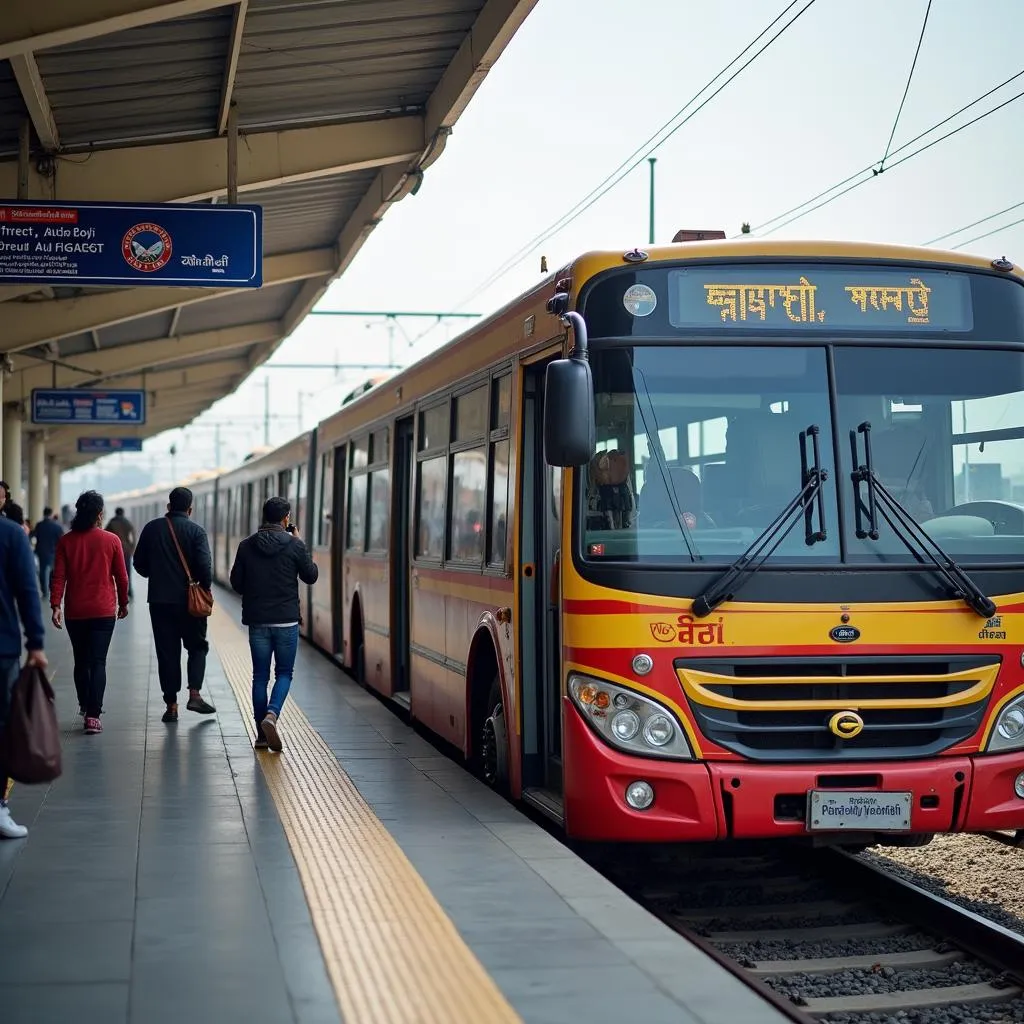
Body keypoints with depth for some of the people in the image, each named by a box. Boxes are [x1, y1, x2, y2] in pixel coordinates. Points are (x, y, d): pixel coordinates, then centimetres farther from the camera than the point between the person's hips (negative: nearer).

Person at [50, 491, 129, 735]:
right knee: (98, 662, -3)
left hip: (74, 612, 2)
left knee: (81, 661, 18)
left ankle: (85, 705, 31)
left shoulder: (66, 541, -1)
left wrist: (55, 605, -5)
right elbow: (121, 576, 1)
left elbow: (58, 576, -5)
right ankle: (93, 715, -13)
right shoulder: (111, 540, -5)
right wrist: (123, 603, 13)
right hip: (103, 611, -2)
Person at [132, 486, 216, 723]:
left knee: (166, 651, 7)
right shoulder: (196, 531, -7)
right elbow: (205, 565, -14)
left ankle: (171, 705, 5)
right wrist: (205, 588, 2)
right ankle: (195, 694, -2)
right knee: (197, 646, 14)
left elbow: (139, 562, 7)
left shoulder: (152, 528, 2)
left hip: (159, 600, 2)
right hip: (189, 600, -2)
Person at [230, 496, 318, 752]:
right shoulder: (294, 545, -8)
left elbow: (236, 583, 5)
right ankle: (271, 715, -15)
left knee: (260, 675, 10)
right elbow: (311, 576, 4)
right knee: (284, 673, 10)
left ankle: (262, 734, 10)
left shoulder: (246, 546, 0)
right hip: (286, 620, -2)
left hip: (257, 621, 2)